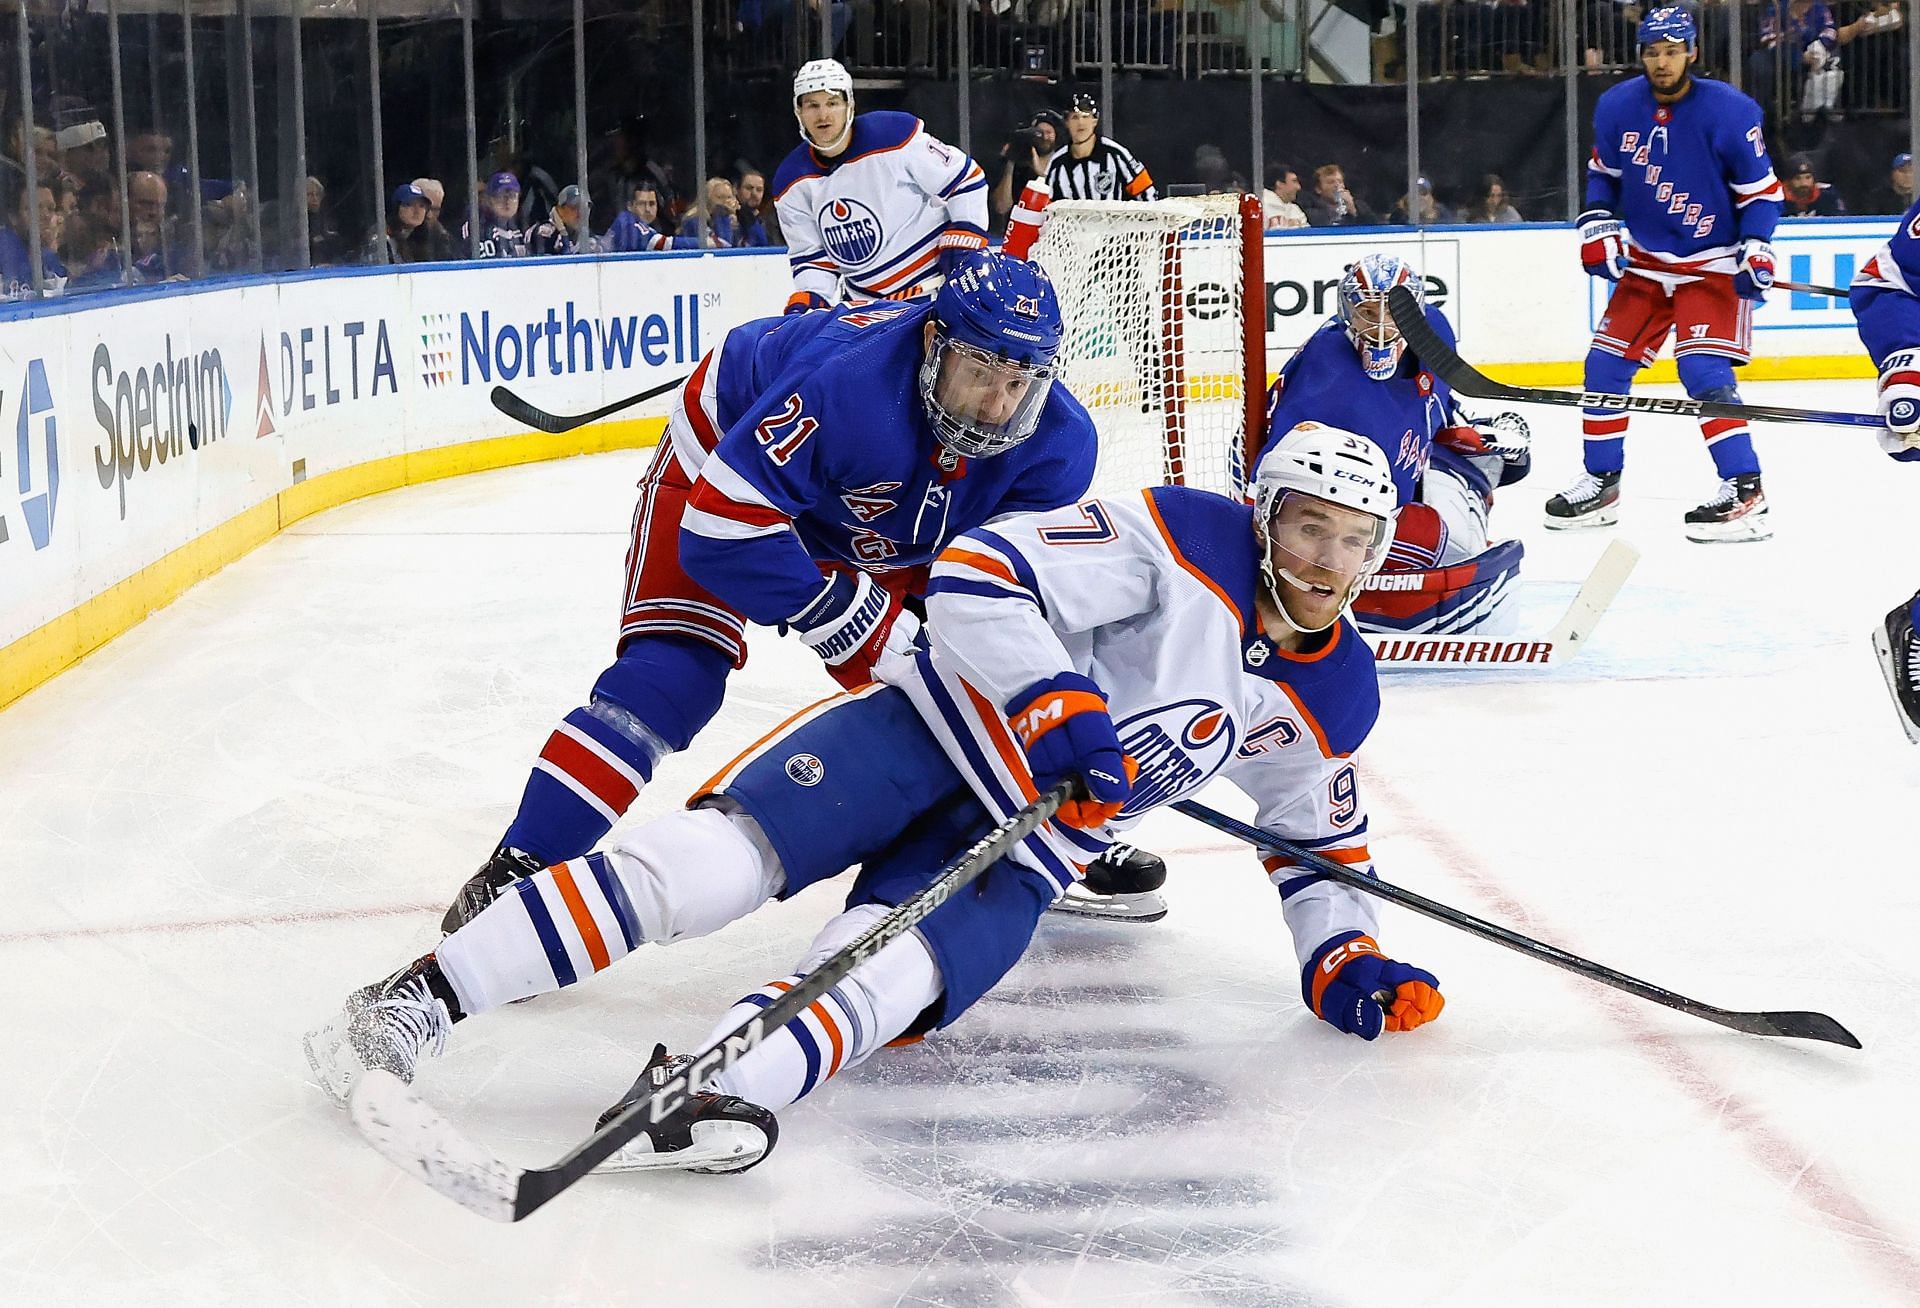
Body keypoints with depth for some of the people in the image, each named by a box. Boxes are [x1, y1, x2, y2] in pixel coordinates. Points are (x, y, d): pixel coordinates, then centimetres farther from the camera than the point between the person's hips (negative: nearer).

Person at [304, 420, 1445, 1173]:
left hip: (1021, 855, 4)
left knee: (894, 972, -27)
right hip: (944, 728, -4)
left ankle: (703, 1090, -52)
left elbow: (1319, 838, 23)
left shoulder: (1336, 699, 7)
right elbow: (978, 576, -18)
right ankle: (424, 998, -20)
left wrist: (1345, 961, 7)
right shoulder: (1185, 540, -11)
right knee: (724, 854, -22)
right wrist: (1054, 698, -27)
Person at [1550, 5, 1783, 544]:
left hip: (1711, 265, -5)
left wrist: (1755, 250, -17)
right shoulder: (1617, 107, -4)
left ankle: (1745, 491, -16)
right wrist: (1597, 226, 0)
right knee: (1605, 363, 5)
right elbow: (1603, 172, 13)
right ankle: (1601, 482, 19)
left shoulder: (1730, 111, -16)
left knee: (1703, 371, -20)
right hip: (1643, 263, 6)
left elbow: (1760, 189, -8)